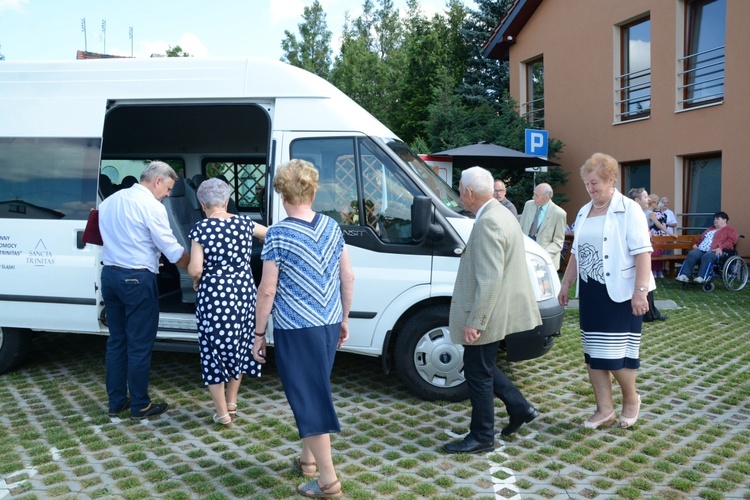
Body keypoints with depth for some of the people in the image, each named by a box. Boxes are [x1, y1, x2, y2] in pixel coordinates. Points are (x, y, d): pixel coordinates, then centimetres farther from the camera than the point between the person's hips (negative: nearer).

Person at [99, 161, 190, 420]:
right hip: (137, 279, -8)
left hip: (109, 274, 8)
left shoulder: (109, 201, 13)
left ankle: (116, 402, 23)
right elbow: (173, 250, -14)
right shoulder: (151, 205, -12)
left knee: (116, 341, 15)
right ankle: (140, 405, 12)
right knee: (140, 344, 2)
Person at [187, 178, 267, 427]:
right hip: (245, 292, 4)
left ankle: (223, 413, 16)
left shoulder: (201, 229, -10)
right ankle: (232, 402, 34)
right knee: (239, 345, 20)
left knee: (214, 350, 9)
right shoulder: (244, 223, 2)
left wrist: (196, 281, 6)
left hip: (215, 295, -4)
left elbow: (195, 270, -16)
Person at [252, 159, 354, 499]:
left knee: (309, 399, 4)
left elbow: (267, 291, -12)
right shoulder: (331, 227, 3)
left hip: (297, 330, -6)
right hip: (329, 325, 6)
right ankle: (307, 459, 38)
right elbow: (348, 277, 8)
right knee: (315, 392, 22)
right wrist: (344, 319, 18)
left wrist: (258, 334, -1)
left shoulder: (278, 234, -13)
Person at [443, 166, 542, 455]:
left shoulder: (488, 223, -23)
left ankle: (481, 437, 17)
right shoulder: (501, 213, 11)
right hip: (494, 311, 10)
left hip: (487, 315, -10)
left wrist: (474, 322, -25)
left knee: (478, 372, 3)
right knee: (482, 367, 22)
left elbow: (489, 280, -27)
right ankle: (520, 408, 29)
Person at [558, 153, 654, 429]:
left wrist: (640, 291, -21)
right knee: (593, 353, 8)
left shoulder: (629, 210, -8)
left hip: (619, 292, -7)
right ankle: (605, 410, 19)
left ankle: (631, 399, 25)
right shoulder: (584, 213, 13)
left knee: (616, 354, -3)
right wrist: (566, 284, 17)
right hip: (590, 292, 7)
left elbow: (642, 253, -15)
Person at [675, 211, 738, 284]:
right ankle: (685, 275, -35)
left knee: (706, 256, -39)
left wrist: (721, 248, -22)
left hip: (716, 251, -6)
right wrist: (696, 244, 20)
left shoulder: (730, 230, 12)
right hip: (701, 250, 6)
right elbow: (701, 237, 42)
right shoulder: (711, 228, 35)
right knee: (691, 254, -24)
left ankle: (701, 277, -47)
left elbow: (731, 240, -7)